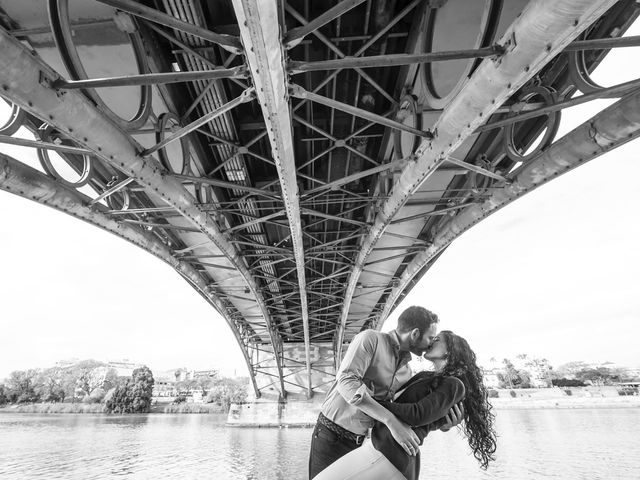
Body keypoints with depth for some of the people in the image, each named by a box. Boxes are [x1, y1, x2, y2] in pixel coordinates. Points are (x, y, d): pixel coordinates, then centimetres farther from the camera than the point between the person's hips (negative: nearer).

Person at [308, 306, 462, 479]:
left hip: (358, 441, 6)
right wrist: (391, 420, -35)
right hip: (331, 434, -6)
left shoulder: (405, 373, 5)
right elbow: (346, 381, -30)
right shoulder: (370, 339, -17)